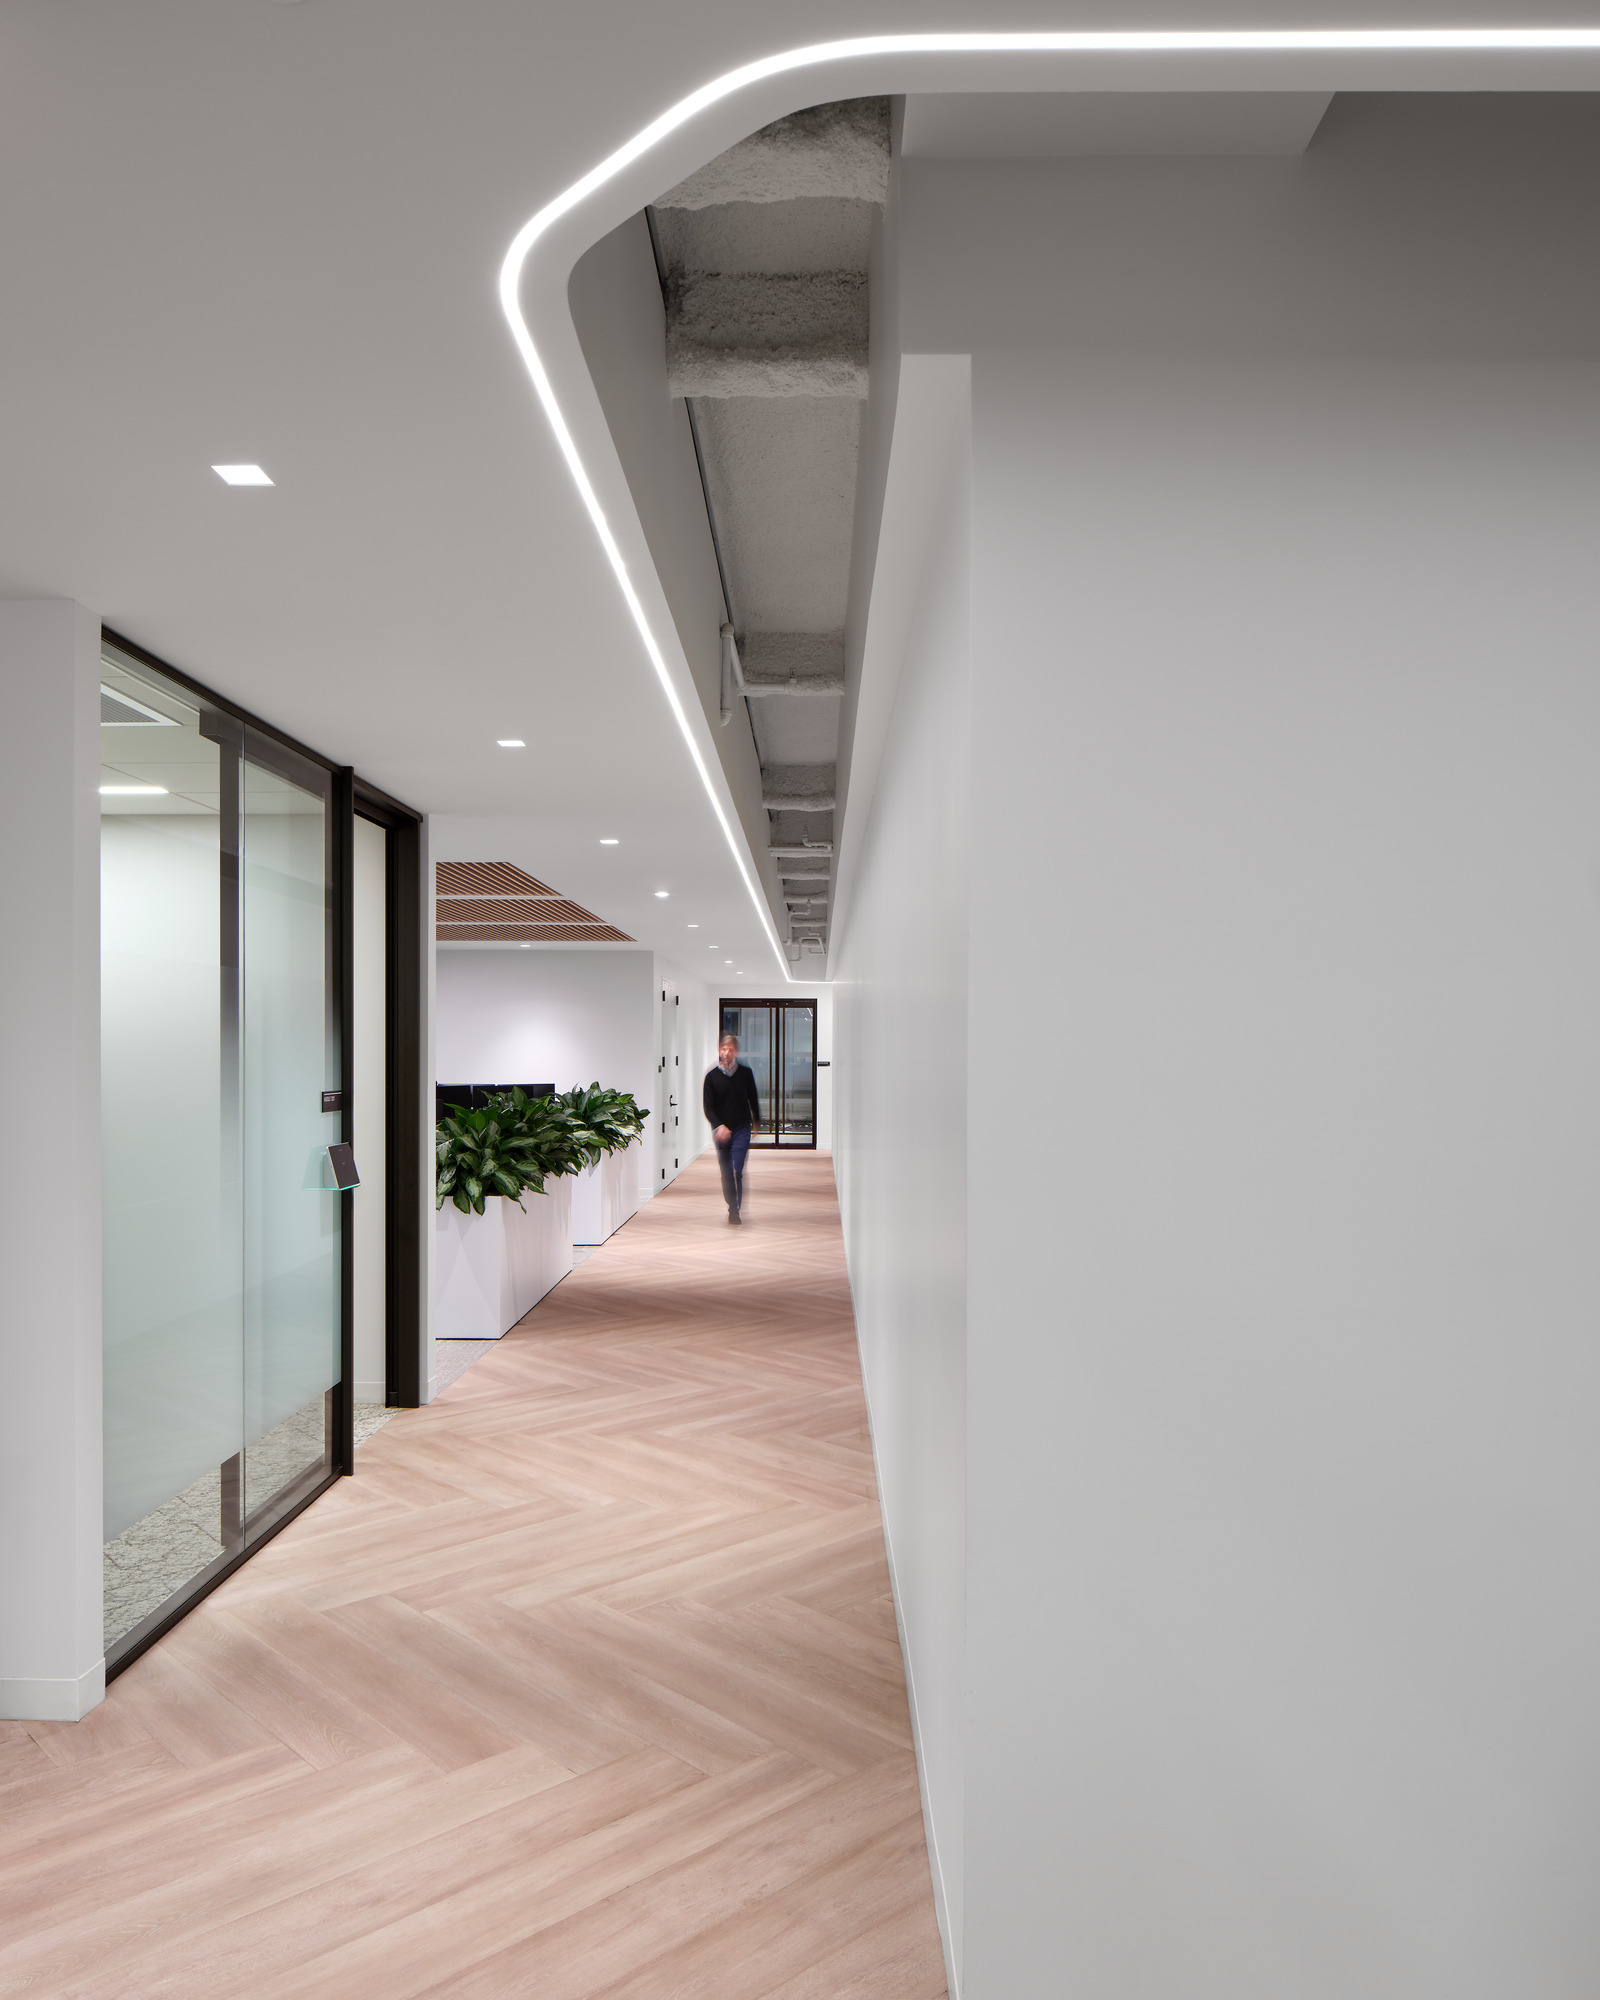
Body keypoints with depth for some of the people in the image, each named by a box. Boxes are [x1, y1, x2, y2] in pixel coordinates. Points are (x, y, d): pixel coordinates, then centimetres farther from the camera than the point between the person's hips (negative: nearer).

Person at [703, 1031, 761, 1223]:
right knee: (726, 1172, 8)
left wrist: (756, 1122, 23)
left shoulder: (745, 1072, 0)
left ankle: (735, 1210, -10)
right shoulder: (712, 1076, -2)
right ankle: (732, 1206, 23)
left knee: (737, 1170, -13)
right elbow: (708, 1106, -4)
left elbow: (753, 1099, 14)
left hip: (741, 1128, -1)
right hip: (720, 1129, 1)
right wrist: (718, 1125, -18)